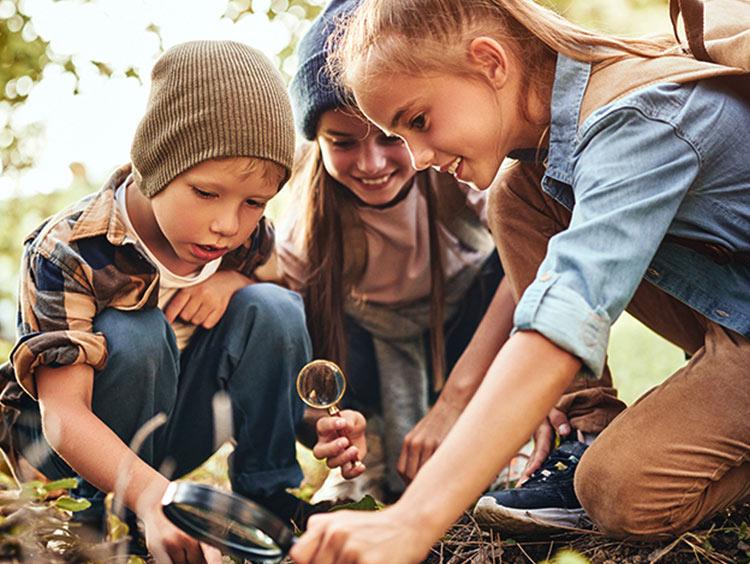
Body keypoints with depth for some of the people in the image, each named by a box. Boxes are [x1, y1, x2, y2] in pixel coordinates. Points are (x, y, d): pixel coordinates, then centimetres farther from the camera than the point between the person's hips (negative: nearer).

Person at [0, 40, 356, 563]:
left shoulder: (244, 238, -13)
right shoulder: (68, 251, -28)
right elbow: (63, 415, -36)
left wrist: (232, 279, -20)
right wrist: (150, 496, -54)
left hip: (174, 432, 4)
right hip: (77, 442, -4)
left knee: (272, 308, -18)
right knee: (137, 339, -34)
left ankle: (271, 497, -6)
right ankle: (107, 518, -13)